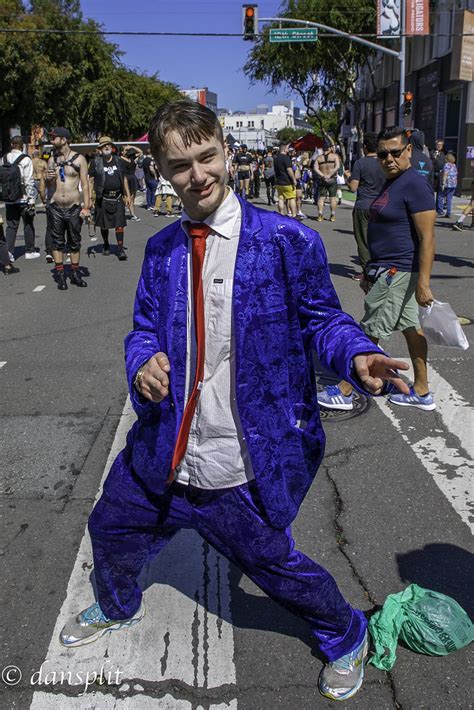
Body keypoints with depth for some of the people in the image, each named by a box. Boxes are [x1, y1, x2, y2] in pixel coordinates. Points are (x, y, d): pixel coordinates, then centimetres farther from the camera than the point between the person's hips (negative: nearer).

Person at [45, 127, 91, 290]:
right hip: (55, 208, 2)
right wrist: (48, 179, -8)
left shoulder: (79, 159, -2)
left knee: (75, 242, 7)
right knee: (57, 242, 5)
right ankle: (60, 275, 11)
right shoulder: (52, 159, 8)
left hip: (74, 208, -2)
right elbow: (48, 187, 16)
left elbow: (85, 184, -3)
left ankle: (75, 273, 18)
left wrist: (86, 206, -10)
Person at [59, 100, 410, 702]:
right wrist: (143, 363, -14)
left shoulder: (287, 241, -13)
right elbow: (144, 328, 9)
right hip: (164, 451, 6)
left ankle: (346, 639, 47)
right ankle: (118, 608, 61)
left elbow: (321, 318, -6)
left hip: (247, 465, -5)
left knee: (273, 564, 13)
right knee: (110, 530, 25)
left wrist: (357, 356, -27)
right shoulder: (161, 249, 1)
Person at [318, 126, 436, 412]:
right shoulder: (392, 183, 14)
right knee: (411, 327, 13)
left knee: (370, 333, -3)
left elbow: (427, 238, -20)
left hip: (397, 272, -10)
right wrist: (371, 271, 23)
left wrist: (423, 283, -25)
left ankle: (344, 391, 8)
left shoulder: (415, 184, -16)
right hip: (391, 270, 10)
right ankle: (422, 392, 22)